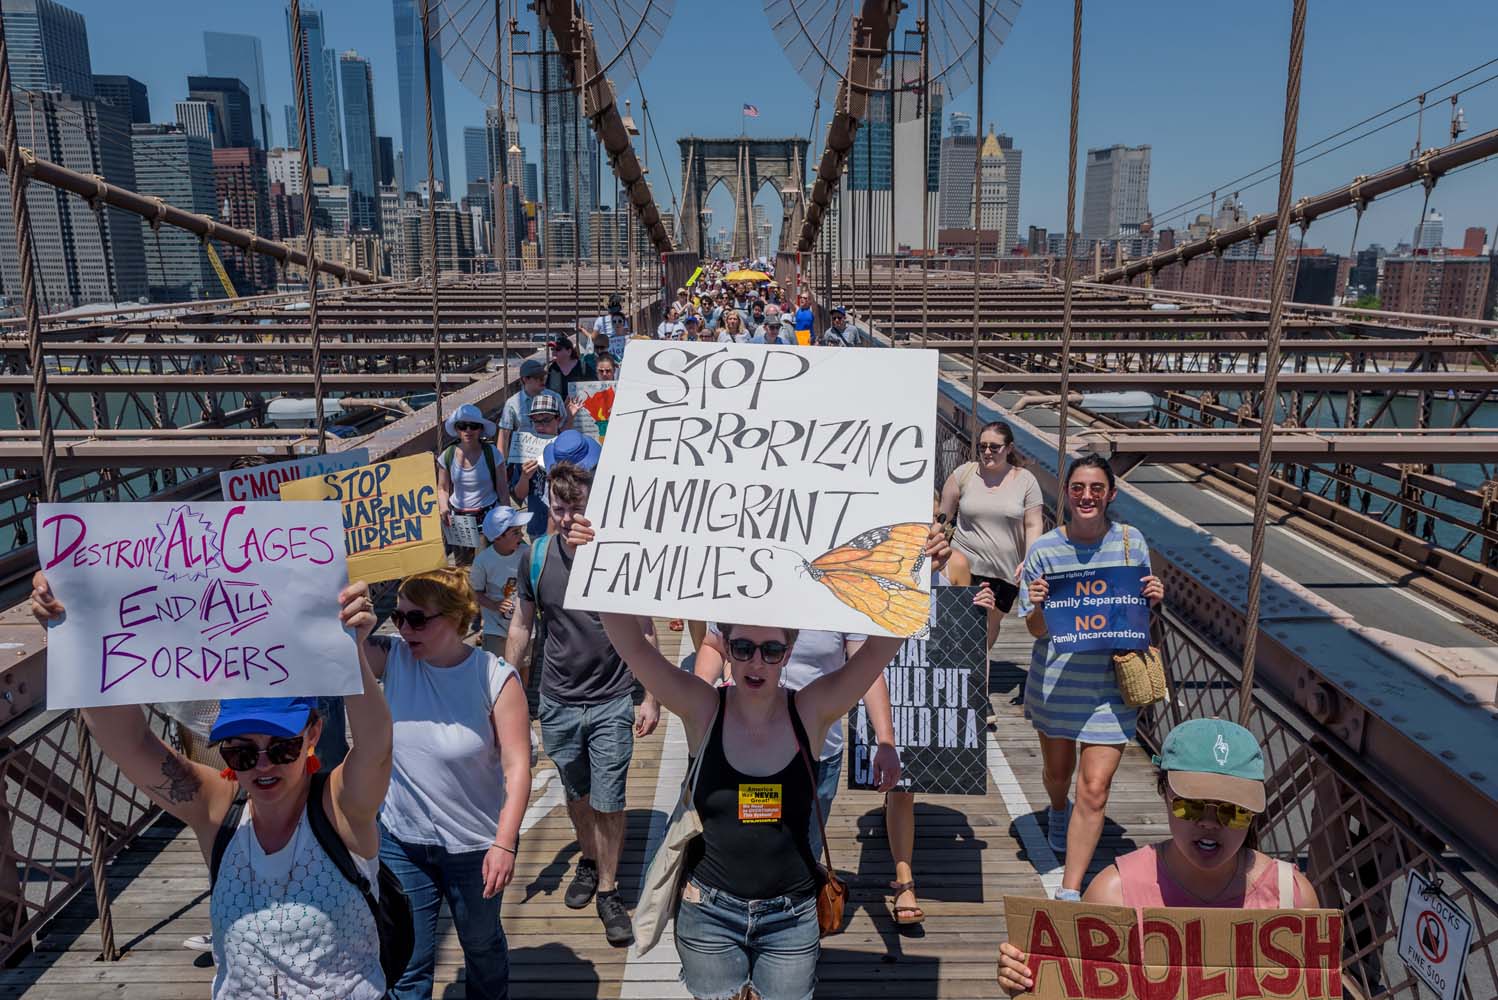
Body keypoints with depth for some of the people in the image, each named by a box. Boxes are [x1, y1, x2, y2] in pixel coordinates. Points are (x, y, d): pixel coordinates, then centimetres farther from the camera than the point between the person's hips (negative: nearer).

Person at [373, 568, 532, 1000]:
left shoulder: (496, 678, -19)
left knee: (482, 945, 23)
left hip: (475, 845, -2)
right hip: (401, 841, 2)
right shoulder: (394, 657, -10)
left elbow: (517, 767, -17)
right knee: (407, 964, 14)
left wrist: (504, 843, -20)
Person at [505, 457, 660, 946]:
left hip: (612, 702, -2)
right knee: (576, 794, 20)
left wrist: (652, 699, -3)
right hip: (558, 700, 3)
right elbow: (522, 625, 6)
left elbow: (643, 631, -5)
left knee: (609, 802, 2)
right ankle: (589, 862, 46)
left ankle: (608, 891, 24)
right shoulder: (536, 556, -8)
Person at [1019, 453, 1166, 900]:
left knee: (1094, 788, -5)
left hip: (1113, 684, 0)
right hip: (1056, 679, 0)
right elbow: (1036, 629, -6)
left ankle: (1070, 891, 7)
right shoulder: (1044, 549, -8)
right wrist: (1039, 606, -28)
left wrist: (1153, 598, -13)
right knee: (1057, 768, 21)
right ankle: (1058, 812, 58)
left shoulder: (1131, 542, -3)